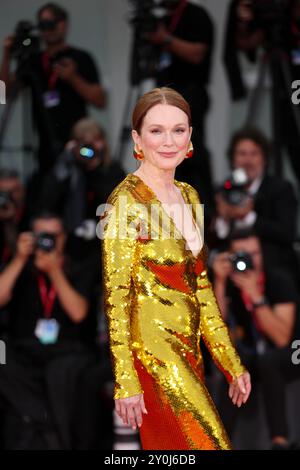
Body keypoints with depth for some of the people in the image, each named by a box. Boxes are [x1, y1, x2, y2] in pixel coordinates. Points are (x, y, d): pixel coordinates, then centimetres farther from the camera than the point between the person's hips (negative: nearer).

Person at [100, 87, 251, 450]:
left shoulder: (188, 196, 11)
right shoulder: (125, 201, -12)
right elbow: (116, 297, -14)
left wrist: (233, 364, 14)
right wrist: (126, 384, -17)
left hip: (187, 348, 8)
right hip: (152, 348, -8)